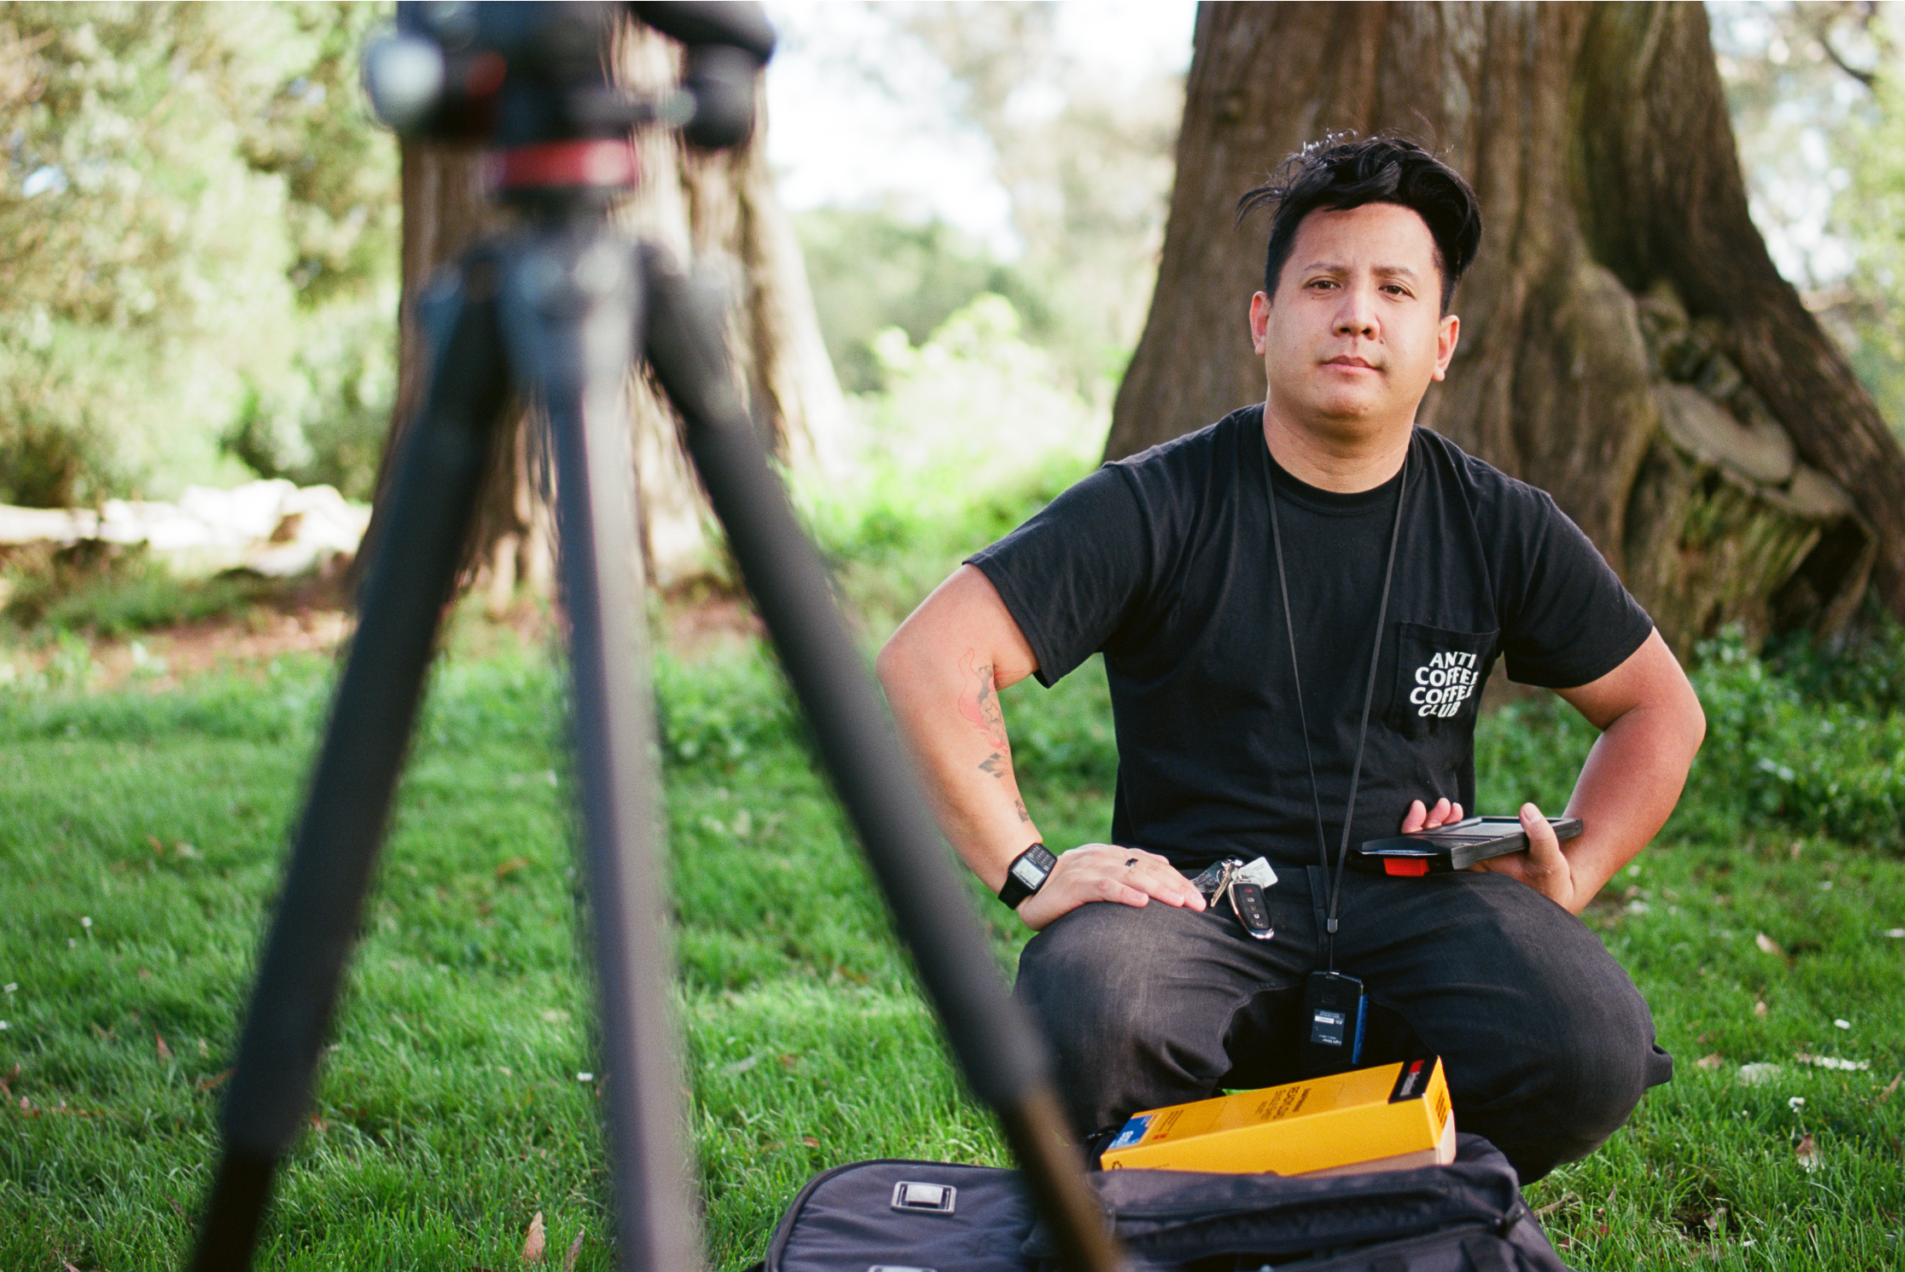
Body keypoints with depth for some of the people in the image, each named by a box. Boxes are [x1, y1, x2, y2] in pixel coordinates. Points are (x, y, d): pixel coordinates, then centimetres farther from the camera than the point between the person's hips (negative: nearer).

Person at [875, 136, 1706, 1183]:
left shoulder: (1499, 528, 7)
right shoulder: (1155, 507, -4)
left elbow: (1661, 710, 19)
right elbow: (925, 666, -10)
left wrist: (1569, 878, 4)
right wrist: (1029, 872, -17)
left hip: (1418, 898, 3)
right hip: (1196, 894, -3)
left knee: (1592, 1055, -27)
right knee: (1080, 1032, -36)